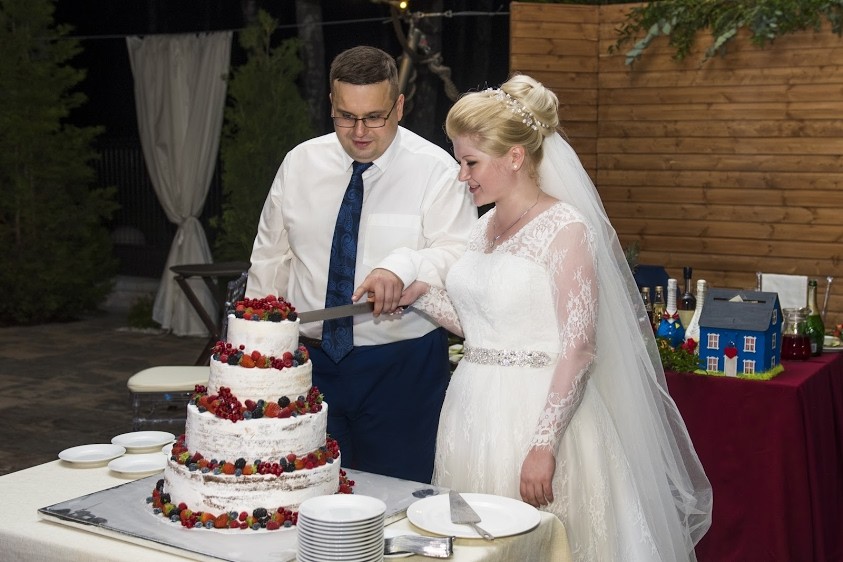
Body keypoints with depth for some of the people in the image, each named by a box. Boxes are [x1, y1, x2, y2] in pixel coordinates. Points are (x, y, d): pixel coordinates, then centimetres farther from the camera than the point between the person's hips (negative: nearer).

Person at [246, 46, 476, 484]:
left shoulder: (436, 170, -5)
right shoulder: (300, 163, 7)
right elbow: (270, 258, 13)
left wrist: (405, 267, -32)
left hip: (404, 367, -3)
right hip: (311, 361, 3)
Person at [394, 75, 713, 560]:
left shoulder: (566, 230, -13)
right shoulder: (485, 227, 10)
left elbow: (578, 350, -18)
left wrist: (543, 445, -22)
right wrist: (422, 295, 3)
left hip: (538, 411, -7)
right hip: (474, 409, 7)